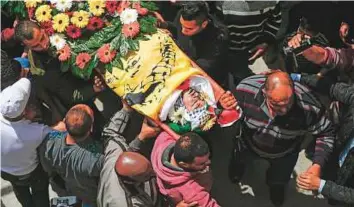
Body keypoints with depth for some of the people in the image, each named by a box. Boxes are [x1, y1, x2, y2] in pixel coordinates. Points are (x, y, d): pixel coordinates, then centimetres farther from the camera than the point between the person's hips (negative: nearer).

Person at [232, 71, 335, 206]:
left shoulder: (308, 106, -42)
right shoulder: (246, 89, -40)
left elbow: (326, 134, -23)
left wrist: (317, 164, -34)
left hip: (283, 155, -1)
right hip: (248, 144, 1)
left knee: (277, 183, 29)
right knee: (235, 172, 33)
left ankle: (276, 184, 66)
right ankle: (239, 164, 70)